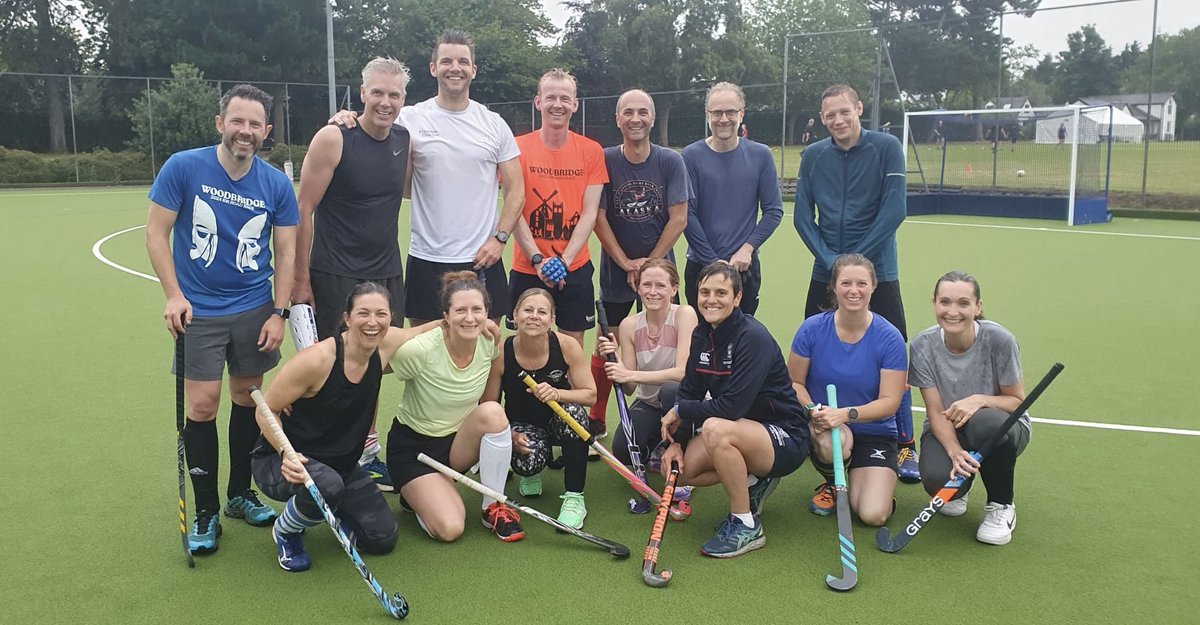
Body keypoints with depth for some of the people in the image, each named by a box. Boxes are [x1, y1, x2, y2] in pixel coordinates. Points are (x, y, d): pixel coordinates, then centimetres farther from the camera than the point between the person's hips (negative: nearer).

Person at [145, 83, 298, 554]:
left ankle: (240, 495, 28)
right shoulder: (183, 167, -8)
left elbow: (286, 251, 2)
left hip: (254, 310, 2)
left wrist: (279, 313, -4)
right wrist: (173, 295, -11)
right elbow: (156, 232, -4)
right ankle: (205, 512, 10)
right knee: (202, 406, -4)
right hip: (198, 310, -2)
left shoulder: (277, 184, -3)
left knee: (247, 400, 10)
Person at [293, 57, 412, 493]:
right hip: (335, 276, -5)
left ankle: (367, 453, 27)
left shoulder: (403, 140, 5)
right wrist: (301, 279, -11)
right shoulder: (334, 138, -12)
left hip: (387, 273, 6)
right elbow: (304, 209, -10)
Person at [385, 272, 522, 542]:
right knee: (450, 529, -22)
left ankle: (493, 508, -11)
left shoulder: (489, 341, -13)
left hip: (460, 441, 4)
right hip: (412, 444, -4)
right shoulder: (419, 351, -27)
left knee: (492, 411, -30)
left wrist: (508, 432, 1)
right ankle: (414, 496, 14)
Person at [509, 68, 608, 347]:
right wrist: (537, 259, -14)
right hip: (527, 268, -1)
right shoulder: (518, 148, -2)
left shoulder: (591, 151, 1)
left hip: (576, 267, 1)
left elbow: (589, 212, -2)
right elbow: (513, 210, -5)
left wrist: (565, 260, -12)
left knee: (573, 342, 7)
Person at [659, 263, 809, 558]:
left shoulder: (753, 337, -22)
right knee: (679, 468, -8)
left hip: (785, 439, -8)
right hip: (741, 431, 8)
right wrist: (677, 442, -8)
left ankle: (747, 526, -18)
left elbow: (732, 406, -29)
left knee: (715, 429, -35)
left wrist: (680, 411, -16)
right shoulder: (701, 335, 3)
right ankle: (752, 482, 15)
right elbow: (689, 391, 6)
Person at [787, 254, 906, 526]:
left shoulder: (890, 338, -12)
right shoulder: (812, 328, -8)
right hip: (823, 425, 0)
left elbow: (890, 401, -13)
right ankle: (831, 483, 1)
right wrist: (813, 412, -21)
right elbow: (794, 382, -1)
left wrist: (845, 414, -29)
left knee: (874, 515, -17)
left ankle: (853, 478, 21)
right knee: (833, 443, -39)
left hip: (875, 432, 0)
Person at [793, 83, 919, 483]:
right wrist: (829, 259, -10)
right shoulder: (813, 156, 5)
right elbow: (802, 216, 3)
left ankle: (906, 446, 13)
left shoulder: (886, 148, -5)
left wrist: (857, 259, -14)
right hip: (826, 274, 3)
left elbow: (893, 210, -11)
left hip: (877, 272, -3)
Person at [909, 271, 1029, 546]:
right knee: (937, 478, -32)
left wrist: (980, 400, -33)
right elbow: (936, 412, -15)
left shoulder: (999, 340, -21)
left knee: (985, 421, -39)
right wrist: (954, 451, -34)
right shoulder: (922, 345, -16)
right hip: (947, 431, 1)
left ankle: (1001, 507, -10)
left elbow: (1017, 401, -11)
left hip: (1001, 429, -1)